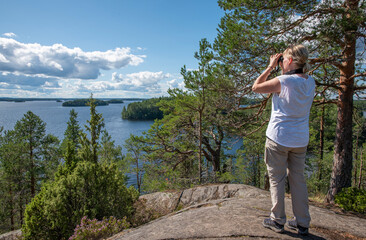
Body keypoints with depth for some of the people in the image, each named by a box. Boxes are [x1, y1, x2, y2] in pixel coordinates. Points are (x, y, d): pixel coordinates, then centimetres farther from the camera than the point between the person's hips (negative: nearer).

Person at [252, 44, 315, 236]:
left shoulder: (283, 81, -17)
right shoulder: (310, 82, 2)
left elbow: (256, 87, -5)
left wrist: (270, 67, -1)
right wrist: (283, 70, 13)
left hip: (278, 138, -6)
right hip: (300, 140, 6)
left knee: (276, 179, 8)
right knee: (298, 180, 15)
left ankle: (277, 221, 20)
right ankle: (302, 223, 24)